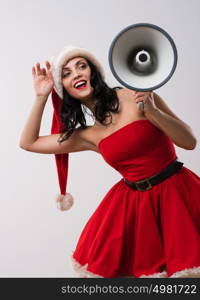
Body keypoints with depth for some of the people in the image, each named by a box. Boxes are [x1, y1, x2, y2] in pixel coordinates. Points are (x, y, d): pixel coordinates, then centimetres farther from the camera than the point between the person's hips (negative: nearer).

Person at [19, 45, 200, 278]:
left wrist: (152, 111, -21)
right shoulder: (88, 136, 6)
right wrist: (41, 96, 8)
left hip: (177, 193, -3)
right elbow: (28, 143, 12)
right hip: (135, 204, 4)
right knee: (105, 269, 5)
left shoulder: (137, 95, -7)